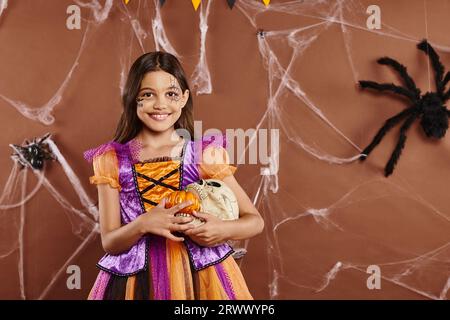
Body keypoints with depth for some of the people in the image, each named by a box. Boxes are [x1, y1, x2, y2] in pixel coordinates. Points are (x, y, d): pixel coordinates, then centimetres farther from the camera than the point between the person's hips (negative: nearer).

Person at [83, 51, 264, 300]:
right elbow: (109, 243, -3)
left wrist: (224, 230, -20)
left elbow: (255, 221, -1)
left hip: (202, 276, 0)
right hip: (138, 280, 1)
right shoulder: (112, 160, -2)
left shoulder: (206, 152, -4)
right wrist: (142, 225, -22)